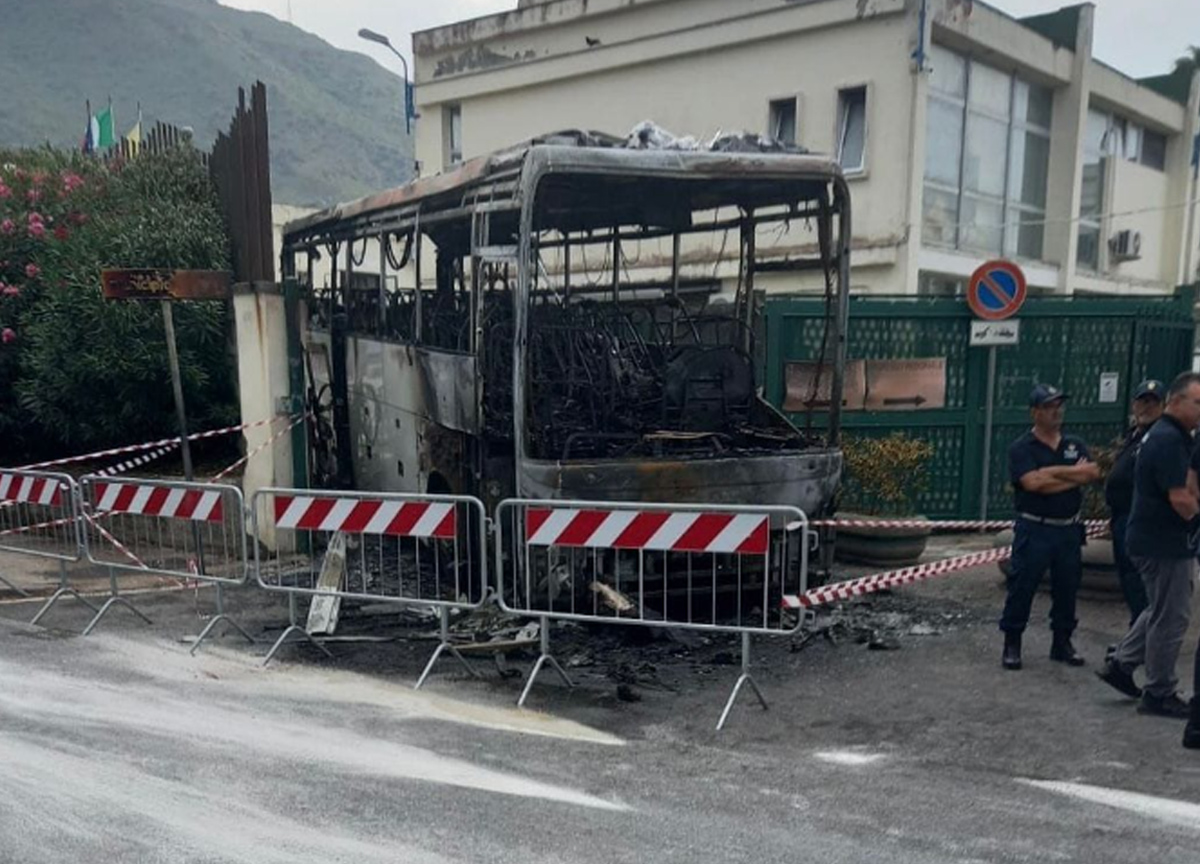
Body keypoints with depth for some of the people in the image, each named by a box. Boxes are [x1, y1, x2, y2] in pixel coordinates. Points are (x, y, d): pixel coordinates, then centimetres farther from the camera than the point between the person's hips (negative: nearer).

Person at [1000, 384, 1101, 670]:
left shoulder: (1075, 445, 11)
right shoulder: (1021, 448, -4)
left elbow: (1092, 474, -5)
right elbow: (1032, 482, -19)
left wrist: (1053, 474, -15)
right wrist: (1072, 473, -10)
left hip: (1069, 529, 5)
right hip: (1034, 530, -5)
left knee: (1067, 587, 12)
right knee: (1022, 586, -1)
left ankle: (1062, 642, 25)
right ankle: (1012, 644, 9)